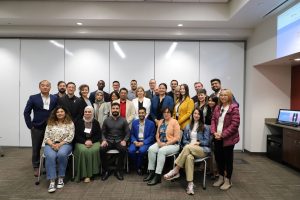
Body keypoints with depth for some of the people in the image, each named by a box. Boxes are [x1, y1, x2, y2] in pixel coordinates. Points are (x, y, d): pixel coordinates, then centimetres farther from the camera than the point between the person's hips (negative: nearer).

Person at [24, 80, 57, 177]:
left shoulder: (55, 98, 1)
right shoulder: (33, 98, -2)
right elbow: (26, 112, -1)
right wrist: (30, 125, -5)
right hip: (37, 128, 0)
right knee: (36, 148, 11)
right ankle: (36, 167, 29)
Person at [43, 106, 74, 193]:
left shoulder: (70, 123, 6)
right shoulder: (50, 123, 13)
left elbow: (70, 137, -3)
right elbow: (46, 137, 5)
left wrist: (59, 144, -14)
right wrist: (52, 145, -13)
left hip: (64, 144, -1)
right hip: (51, 145, 2)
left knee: (62, 154, -35)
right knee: (50, 156, -32)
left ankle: (61, 178, -20)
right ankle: (52, 181, -30)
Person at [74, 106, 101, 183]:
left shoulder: (95, 122, 9)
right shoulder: (79, 122, 9)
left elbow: (99, 135, 6)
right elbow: (77, 135, 3)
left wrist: (91, 141, -11)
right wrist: (85, 141, -12)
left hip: (94, 142, 0)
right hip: (81, 142, 0)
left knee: (94, 150, -32)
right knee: (83, 151, -32)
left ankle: (92, 172, -21)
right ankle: (84, 174, -23)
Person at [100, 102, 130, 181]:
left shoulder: (123, 120, 6)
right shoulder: (106, 120, 11)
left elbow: (128, 133, 4)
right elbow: (103, 133, 10)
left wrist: (124, 140, -14)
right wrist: (104, 140, -9)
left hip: (119, 141, -1)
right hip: (109, 141, 1)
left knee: (123, 149, -33)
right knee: (101, 149, -29)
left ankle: (119, 171, -14)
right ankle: (106, 171, -9)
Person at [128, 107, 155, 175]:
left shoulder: (151, 123, 0)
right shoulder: (134, 122, 11)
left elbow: (152, 136, -4)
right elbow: (132, 134, 9)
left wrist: (143, 142, -16)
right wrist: (134, 141, -11)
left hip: (146, 142, -3)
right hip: (136, 141, 3)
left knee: (142, 150, -33)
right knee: (131, 150, -26)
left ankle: (139, 167, -5)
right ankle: (137, 166, 0)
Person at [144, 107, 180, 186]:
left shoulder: (174, 122, -5)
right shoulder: (161, 122, 14)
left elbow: (177, 138, -11)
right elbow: (157, 135, 13)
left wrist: (166, 144, -16)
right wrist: (159, 142, -7)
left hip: (172, 144, -5)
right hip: (160, 143, 5)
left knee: (161, 151, -32)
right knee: (151, 149, -22)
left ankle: (158, 176, -25)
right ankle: (151, 172, -14)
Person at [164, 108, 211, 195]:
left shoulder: (205, 127, 8)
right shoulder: (188, 126, 17)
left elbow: (207, 141, 1)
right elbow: (184, 140, 14)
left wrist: (197, 143, -13)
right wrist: (190, 143, -7)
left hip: (203, 150, -2)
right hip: (189, 148, 2)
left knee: (188, 148, -35)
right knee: (189, 157, -37)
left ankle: (175, 171, -29)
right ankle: (190, 183, -35)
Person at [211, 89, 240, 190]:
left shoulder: (234, 108, -11)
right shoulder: (217, 108, 9)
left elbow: (235, 124, -17)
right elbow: (213, 120, 9)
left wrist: (223, 134, -18)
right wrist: (214, 132, -7)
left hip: (228, 138, -6)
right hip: (217, 138, 6)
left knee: (228, 159, 7)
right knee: (218, 157, 14)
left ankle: (228, 180, 23)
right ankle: (221, 178, 32)